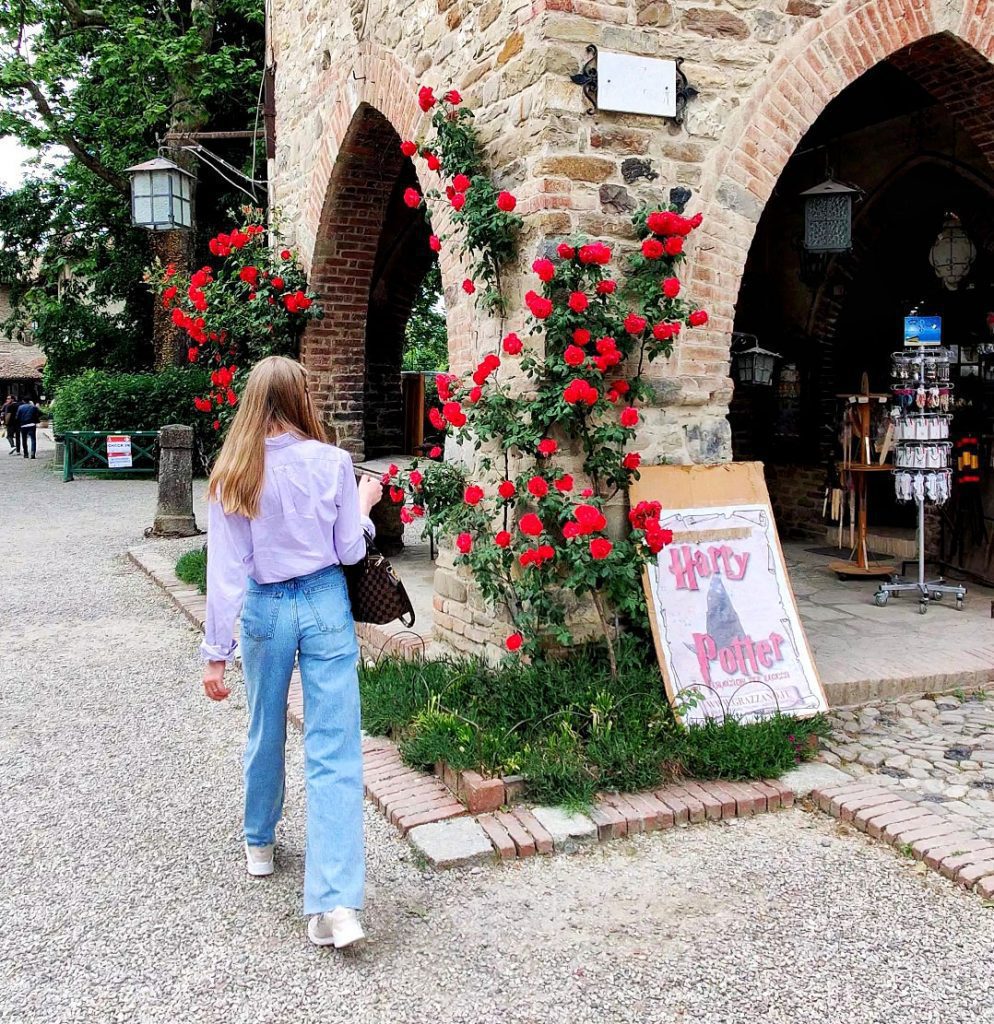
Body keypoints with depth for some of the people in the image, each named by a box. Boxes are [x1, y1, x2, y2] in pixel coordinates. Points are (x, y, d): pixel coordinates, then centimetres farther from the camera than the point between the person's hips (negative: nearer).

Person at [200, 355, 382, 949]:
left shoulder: (234, 472, -6)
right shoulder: (332, 462, -9)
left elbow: (226, 570, -7)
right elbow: (350, 552, -3)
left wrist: (217, 653, -3)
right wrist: (364, 505, 16)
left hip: (266, 608, 2)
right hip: (326, 605, -2)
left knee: (266, 736, 23)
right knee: (334, 751, -2)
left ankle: (260, 844, 45)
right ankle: (335, 903, -8)